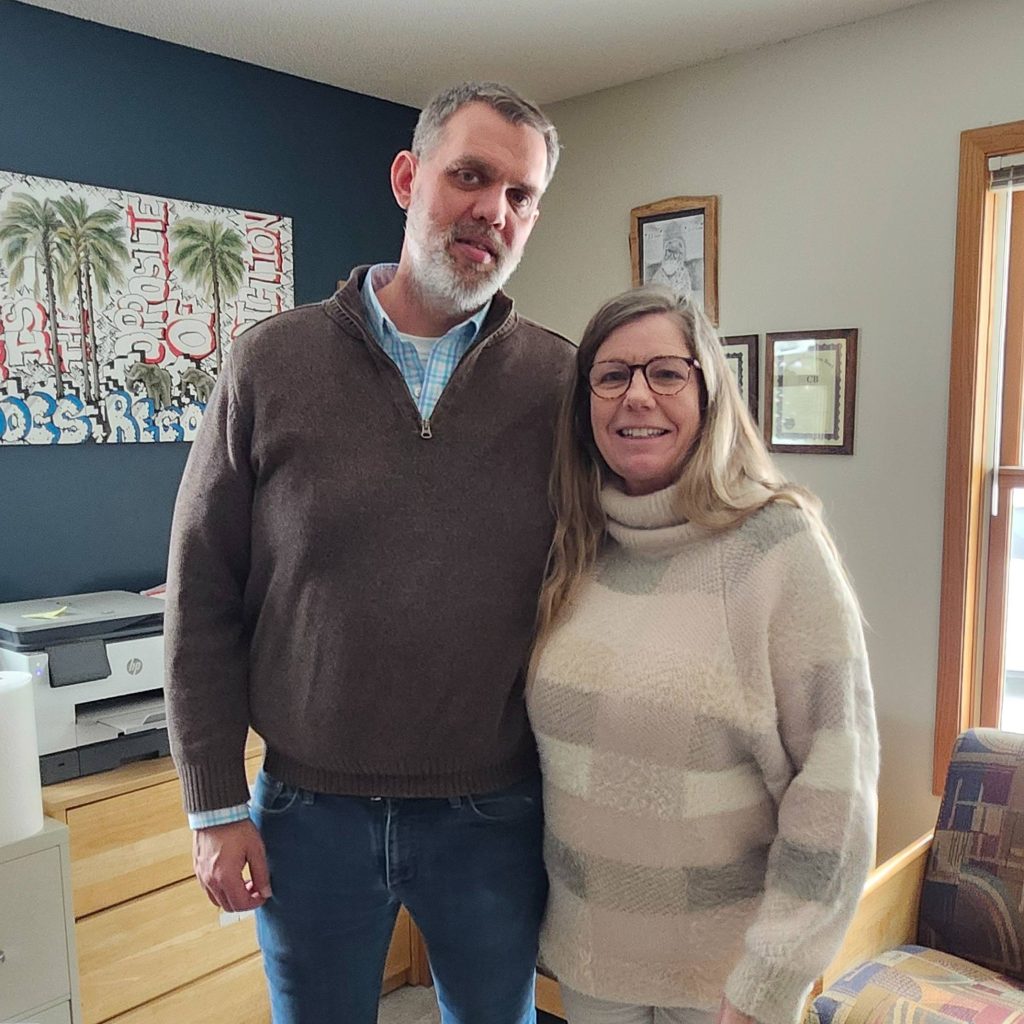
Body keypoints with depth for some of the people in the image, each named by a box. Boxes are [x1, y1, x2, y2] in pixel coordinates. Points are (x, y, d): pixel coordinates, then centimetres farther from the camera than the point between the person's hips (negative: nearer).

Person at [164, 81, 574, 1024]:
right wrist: (216, 806, -2)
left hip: (496, 814, 1)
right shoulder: (272, 363, -6)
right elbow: (202, 597, -2)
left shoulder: (561, 381, -6)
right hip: (310, 808, 0)